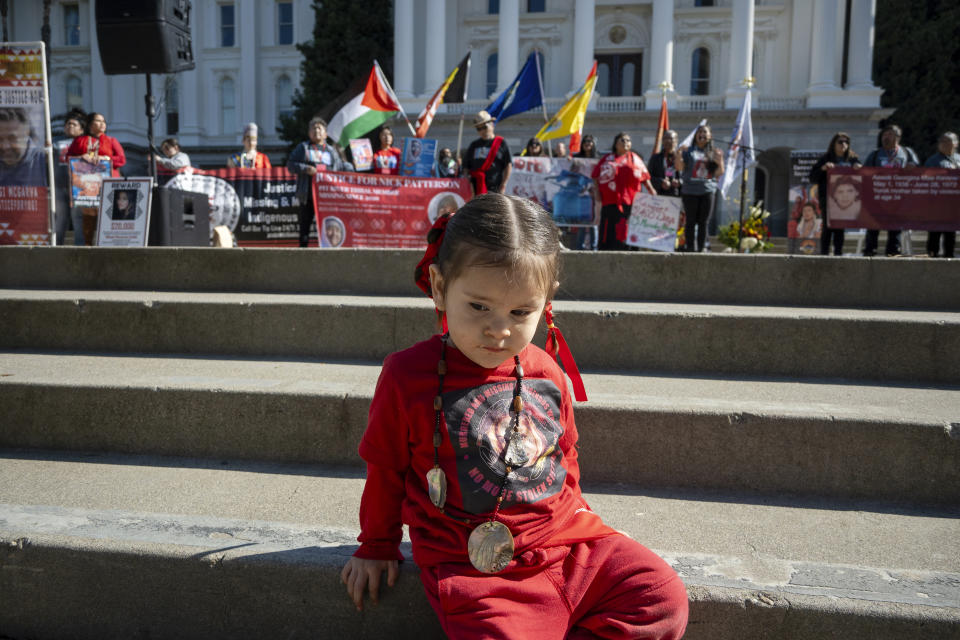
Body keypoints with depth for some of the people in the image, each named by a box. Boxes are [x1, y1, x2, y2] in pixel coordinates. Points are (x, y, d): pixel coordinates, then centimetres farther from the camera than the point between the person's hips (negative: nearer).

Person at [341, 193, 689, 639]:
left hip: (568, 543, 4)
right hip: (474, 568, -4)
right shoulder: (408, 376, -10)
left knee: (664, 599, -5)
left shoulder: (547, 376, 1)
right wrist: (377, 546, 15)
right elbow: (385, 468, 4)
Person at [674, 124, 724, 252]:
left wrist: (720, 161, -11)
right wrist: (678, 157, -21)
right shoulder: (689, 151, 7)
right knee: (691, 222, -2)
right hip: (690, 190, -2)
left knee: (704, 222, 2)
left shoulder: (714, 153, 13)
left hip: (708, 190, 2)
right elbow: (679, 167, -2)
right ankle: (690, 249, 2)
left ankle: (701, 249, 6)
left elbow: (719, 173, 8)